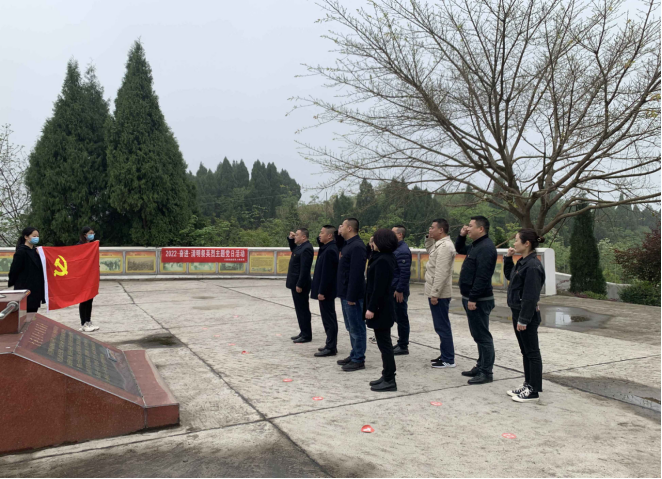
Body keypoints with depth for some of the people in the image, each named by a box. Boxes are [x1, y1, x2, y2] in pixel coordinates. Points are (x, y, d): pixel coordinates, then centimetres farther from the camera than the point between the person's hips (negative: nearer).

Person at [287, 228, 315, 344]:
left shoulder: (306, 249, -19)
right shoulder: (301, 246, 11)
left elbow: (304, 269, -24)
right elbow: (293, 250, 33)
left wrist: (299, 285, -23)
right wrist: (290, 239, 15)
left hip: (300, 284, -10)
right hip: (296, 283, 10)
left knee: (303, 310, -3)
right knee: (300, 309, 14)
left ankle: (307, 335, 3)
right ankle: (303, 333, 22)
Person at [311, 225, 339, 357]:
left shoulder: (330, 250, -20)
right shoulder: (328, 248, 12)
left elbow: (327, 273, -23)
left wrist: (321, 291, -22)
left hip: (326, 291, -11)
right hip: (326, 290, 11)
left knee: (329, 318, -4)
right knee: (329, 318, 16)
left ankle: (331, 348, 3)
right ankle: (330, 345, 25)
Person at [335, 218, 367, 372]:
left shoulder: (357, 246, -18)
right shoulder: (347, 244, 11)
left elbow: (356, 273, -23)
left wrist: (352, 296, -23)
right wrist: (338, 234, 14)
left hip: (352, 295, -10)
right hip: (345, 293, 10)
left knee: (357, 328, 0)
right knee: (351, 327, 17)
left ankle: (359, 360, 9)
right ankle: (354, 355, 27)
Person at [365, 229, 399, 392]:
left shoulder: (383, 261, -21)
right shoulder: (387, 257, 11)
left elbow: (379, 287, -24)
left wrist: (371, 308, -22)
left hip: (380, 307, -11)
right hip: (383, 305, 11)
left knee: (384, 343, -3)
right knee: (384, 342, 16)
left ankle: (390, 381, 6)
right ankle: (387, 376, 26)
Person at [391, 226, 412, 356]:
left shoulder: (403, 251, -17)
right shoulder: (396, 248, 14)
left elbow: (405, 272, -23)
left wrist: (399, 290, -22)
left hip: (399, 291, -9)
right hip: (394, 289, 9)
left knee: (401, 318, 0)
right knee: (398, 317, 16)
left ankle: (403, 347, 9)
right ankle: (401, 343, 26)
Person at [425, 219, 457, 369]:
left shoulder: (444, 246, -19)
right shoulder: (440, 244, 12)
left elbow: (441, 274, -24)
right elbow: (430, 250, 33)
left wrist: (434, 294, -24)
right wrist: (429, 238, 16)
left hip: (439, 294, -10)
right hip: (436, 292, 10)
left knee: (442, 326, -3)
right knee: (441, 326, 16)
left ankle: (448, 360, 5)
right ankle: (445, 356, 26)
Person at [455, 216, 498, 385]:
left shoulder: (486, 247, -18)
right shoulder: (476, 245, 14)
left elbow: (482, 276, -25)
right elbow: (459, 249, 33)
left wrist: (473, 298, -24)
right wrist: (462, 235, 14)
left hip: (478, 300, -11)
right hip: (472, 298, 11)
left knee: (482, 335, -4)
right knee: (478, 334, 16)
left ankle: (486, 372, 3)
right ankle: (481, 367, 26)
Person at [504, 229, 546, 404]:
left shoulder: (533, 265, -21)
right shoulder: (523, 262, 8)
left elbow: (531, 296, -23)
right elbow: (509, 276, 25)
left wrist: (523, 319, -21)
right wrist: (508, 258, 11)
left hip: (527, 315, -10)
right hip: (518, 312, 10)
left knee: (532, 353, 2)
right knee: (525, 352, 17)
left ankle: (534, 392, 12)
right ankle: (528, 385, 29)